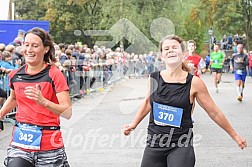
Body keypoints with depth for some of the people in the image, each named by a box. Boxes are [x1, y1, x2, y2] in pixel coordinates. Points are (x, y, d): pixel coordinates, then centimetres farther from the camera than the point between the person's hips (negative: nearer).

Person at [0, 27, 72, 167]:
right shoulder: (15, 75, 7)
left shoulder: (54, 74, -8)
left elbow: (67, 113, -16)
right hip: (20, 144, 4)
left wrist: (43, 102, -30)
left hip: (49, 146, -3)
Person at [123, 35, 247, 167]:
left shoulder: (194, 83, -8)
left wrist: (235, 136, 8)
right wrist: (134, 124, 28)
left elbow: (214, 112, 2)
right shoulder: (154, 78, 0)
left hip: (181, 146, -3)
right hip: (154, 143, 3)